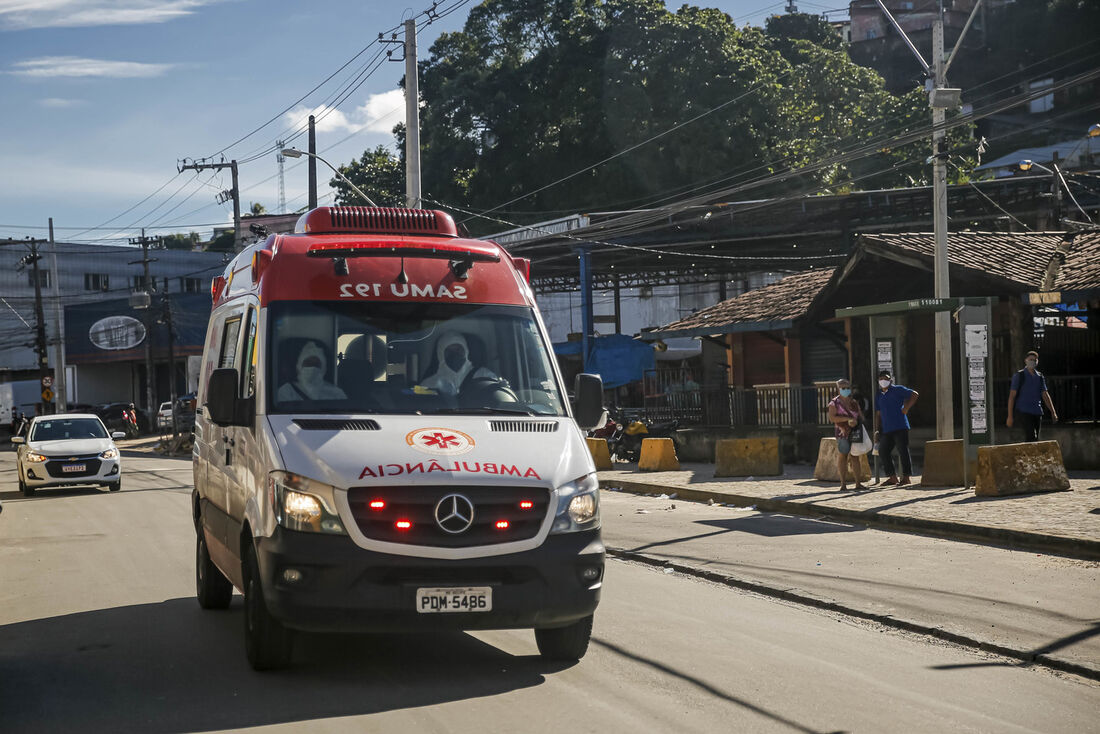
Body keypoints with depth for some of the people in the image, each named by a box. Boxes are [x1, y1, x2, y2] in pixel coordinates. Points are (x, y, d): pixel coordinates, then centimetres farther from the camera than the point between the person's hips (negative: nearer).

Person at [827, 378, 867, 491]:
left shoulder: (854, 402, 14)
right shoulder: (834, 403, -1)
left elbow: (861, 416, 16)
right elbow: (832, 417, -13)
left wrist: (855, 421, -7)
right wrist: (847, 419, -18)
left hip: (855, 433, 4)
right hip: (842, 433, -4)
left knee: (855, 457, 3)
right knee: (842, 456, -2)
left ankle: (858, 483, 4)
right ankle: (843, 483, 2)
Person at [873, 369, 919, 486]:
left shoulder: (898, 390, 0)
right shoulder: (878, 395, 17)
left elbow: (914, 394, -4)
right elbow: (878, 414, 21)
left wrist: (906, 409, -7)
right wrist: (876, 430, 15)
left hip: (900, 427, -7)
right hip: (887, 429, 7)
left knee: (903, 451, -6)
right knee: (883, 451, 4)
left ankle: (906, 477, -1)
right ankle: (893, 477, 12)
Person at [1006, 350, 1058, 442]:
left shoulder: (1040, 376, 13)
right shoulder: (1019, 376, -2)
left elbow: (1045, 395, 16)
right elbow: (1012, 396, -4)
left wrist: (1053, 412, 8)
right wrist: (1010, 416, -9)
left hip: (1037, 412, 6)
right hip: (1024, 412, -6)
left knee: (1036, 439, 5)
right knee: (1031, 438, -18)